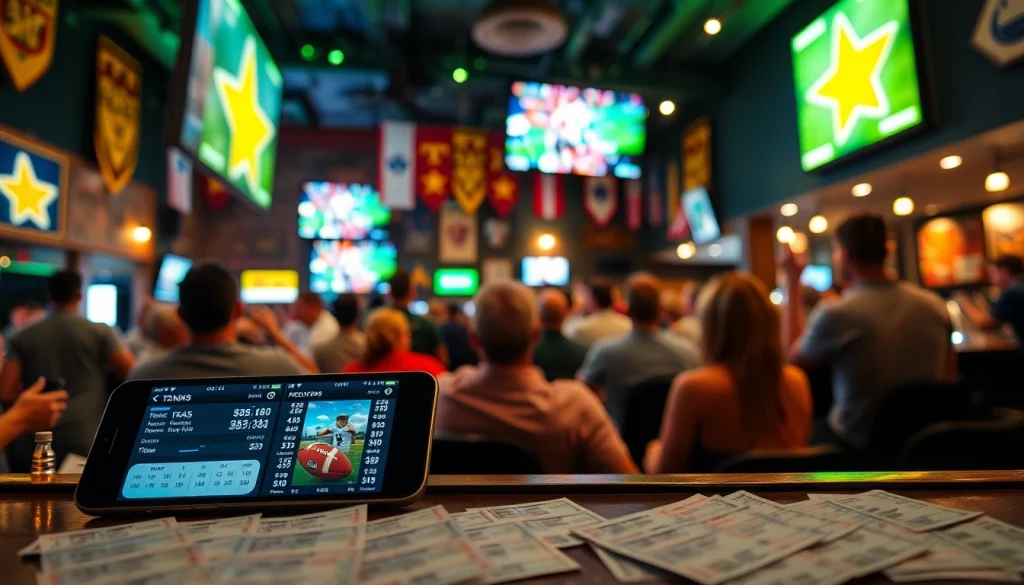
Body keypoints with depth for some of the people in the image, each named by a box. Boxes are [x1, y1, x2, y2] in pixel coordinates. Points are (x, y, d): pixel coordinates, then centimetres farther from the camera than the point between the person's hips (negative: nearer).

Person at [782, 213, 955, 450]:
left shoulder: (835, 315, -22)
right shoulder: (935, 305, -5)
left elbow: (792, 356, -3)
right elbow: (948, 375, 7)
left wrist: (792, 284, -1)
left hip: (856, 445, -5)